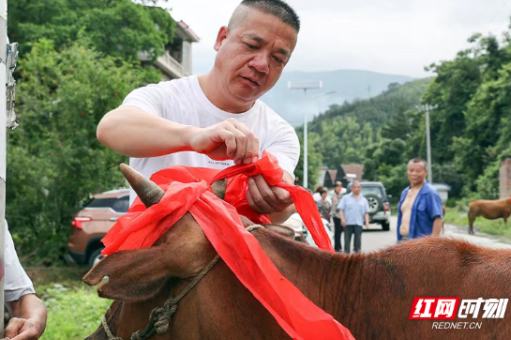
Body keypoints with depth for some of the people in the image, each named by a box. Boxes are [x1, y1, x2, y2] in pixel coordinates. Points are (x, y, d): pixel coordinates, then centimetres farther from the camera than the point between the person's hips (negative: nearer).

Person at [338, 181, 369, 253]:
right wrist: (342, 219, -11)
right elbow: (341, 209, 3)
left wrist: (367, 222, 0)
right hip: (348, 223, -2)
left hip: (358, 223, 2)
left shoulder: (363, 200, 16)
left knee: (358, 239, -1)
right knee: (347, 240, -1)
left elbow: (366, 212, 14)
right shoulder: (345, 198, 10)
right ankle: (346, 253, 4)